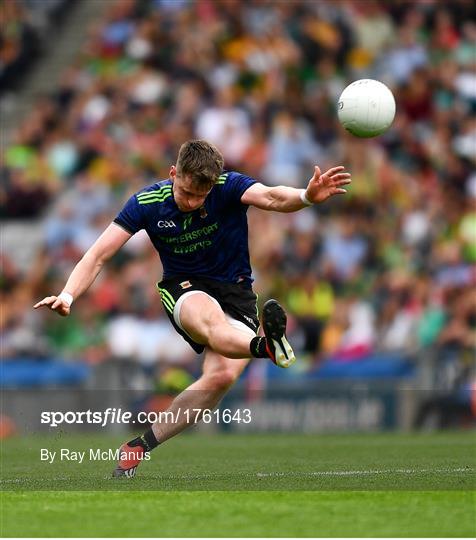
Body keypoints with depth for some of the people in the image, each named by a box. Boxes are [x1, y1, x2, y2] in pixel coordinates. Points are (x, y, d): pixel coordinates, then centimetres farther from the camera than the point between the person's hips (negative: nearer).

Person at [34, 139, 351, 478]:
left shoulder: (229, 186, -14)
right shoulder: (148, 203, -9)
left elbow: (270, 197, -34)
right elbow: (99, 255, -8)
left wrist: (306, 196, -56)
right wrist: (67, 296, -24)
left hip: (236, 291, 0)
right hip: (183, 290, 0)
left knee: (223, 375, -27)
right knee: (210, 315, -39)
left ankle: (141, 445, -15)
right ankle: (264, 345, -75)